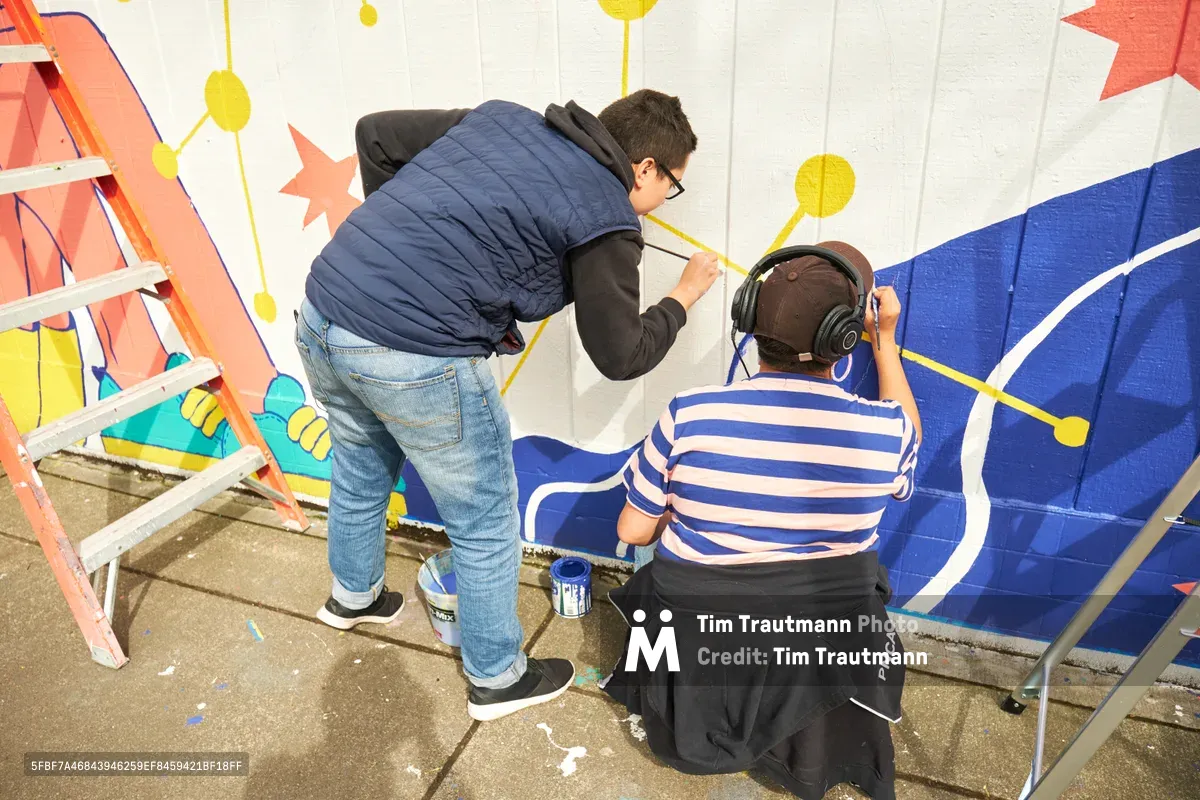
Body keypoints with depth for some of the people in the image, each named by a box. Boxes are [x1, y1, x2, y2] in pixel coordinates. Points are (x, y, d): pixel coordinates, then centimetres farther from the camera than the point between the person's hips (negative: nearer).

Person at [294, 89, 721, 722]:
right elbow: (620, 357, 1)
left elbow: (375, 133, 16)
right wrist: (682, 298, 17)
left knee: (360, 472, 33)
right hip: (415, 360, -8)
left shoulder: (502, 118, 13)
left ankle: (352, 595, 59)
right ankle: (497, 677, 34)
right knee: (485, 526, 14)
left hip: (321, 313, 8)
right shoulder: (606, 219, -6)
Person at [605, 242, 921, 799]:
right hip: (826, 654, 1)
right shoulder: (883, 429, -15)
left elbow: (633, 531, -6)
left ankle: (700, 709, 20)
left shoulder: (689, 416, -18)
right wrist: (886, 338, 14)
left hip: (698, 648, 0)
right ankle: (810, 726, 21)